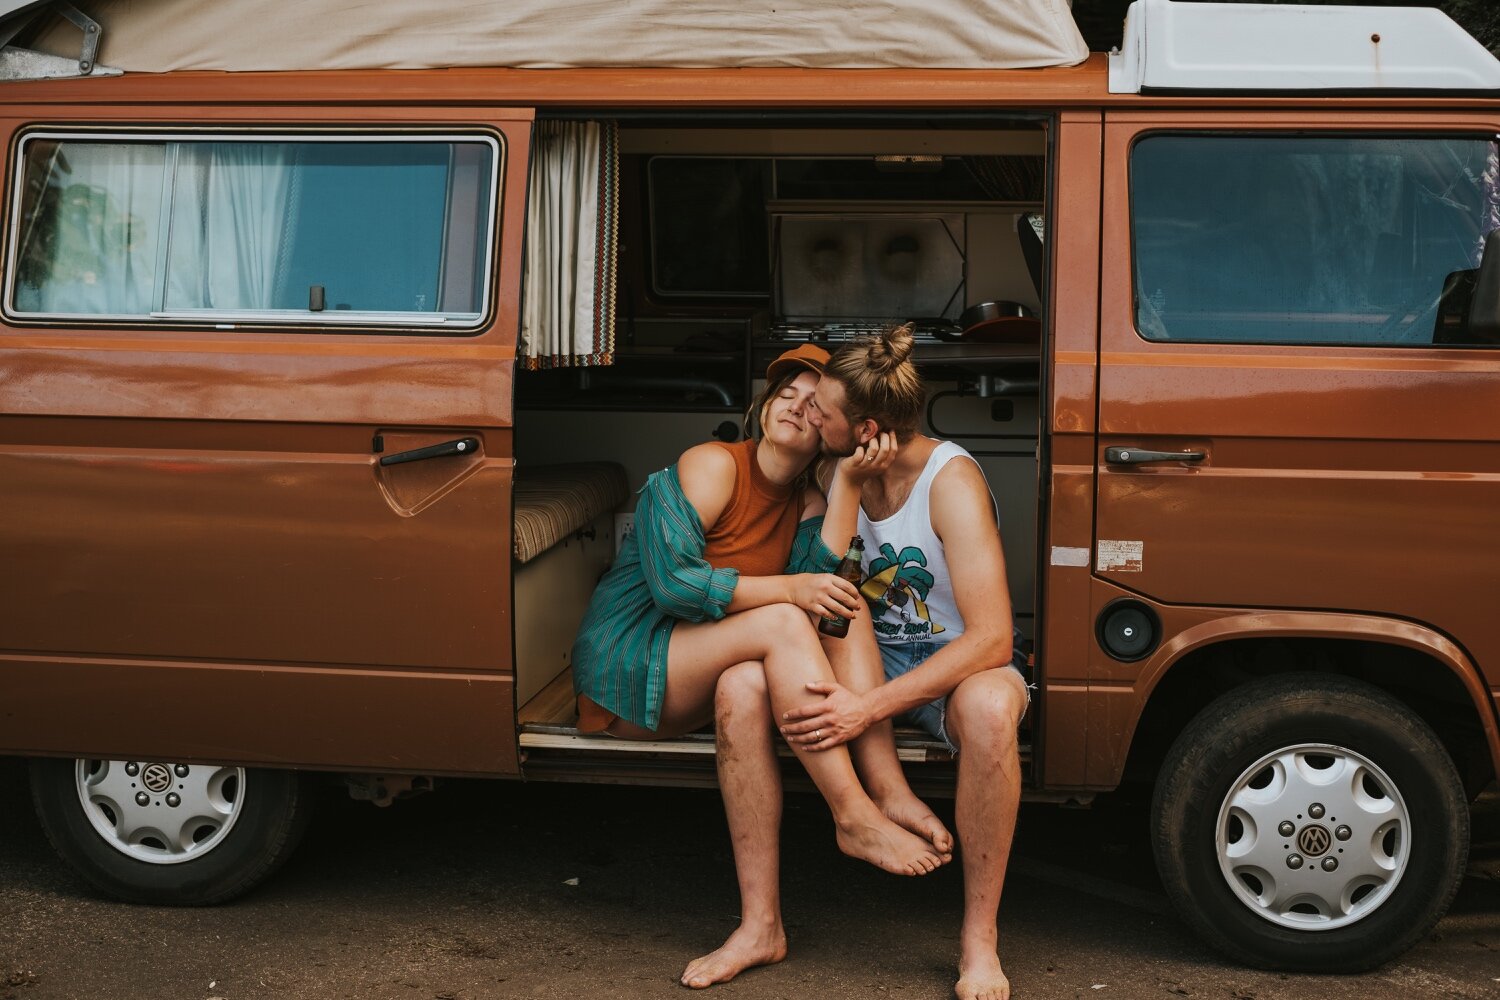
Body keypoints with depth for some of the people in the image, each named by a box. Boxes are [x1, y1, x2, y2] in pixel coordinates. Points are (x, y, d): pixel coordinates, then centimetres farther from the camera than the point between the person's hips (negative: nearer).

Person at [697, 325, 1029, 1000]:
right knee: (739, 690, -19)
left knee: (989, 707, -42)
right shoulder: (842, 473, -2)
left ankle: (980, 939, -22)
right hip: (872, 654, 5)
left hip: (955, 662, -5)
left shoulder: (950, 479, -21)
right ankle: (762, 924, -10)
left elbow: (992, 640, -30)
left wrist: (870, 708, -34)